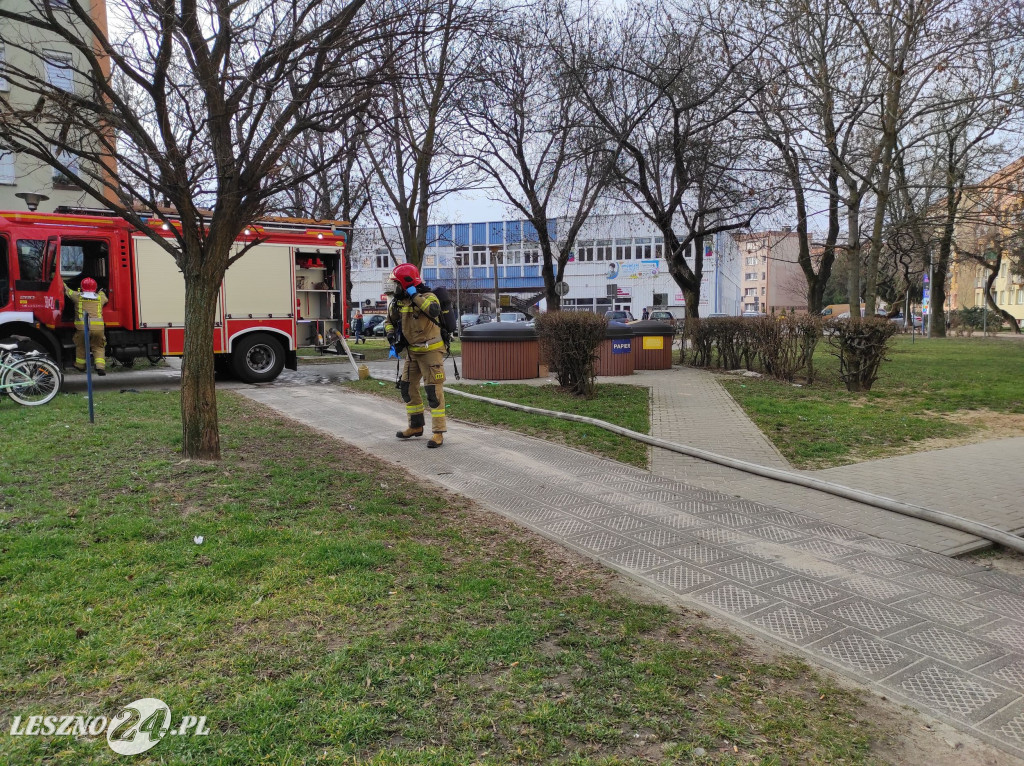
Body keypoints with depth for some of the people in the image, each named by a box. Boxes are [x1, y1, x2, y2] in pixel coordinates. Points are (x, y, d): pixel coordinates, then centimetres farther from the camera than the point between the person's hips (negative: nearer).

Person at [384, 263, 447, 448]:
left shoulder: (427, 297, -16)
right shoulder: (399, 301, 6)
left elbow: (434, 310, -39)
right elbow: (389, 319, 21)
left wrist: (414, 295, -31)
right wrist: (390, 331, 1)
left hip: (431, 350, -8)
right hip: (412, 351, 8)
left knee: (433, 391, -9)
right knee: (407, 387, 14)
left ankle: (438, 432, -3)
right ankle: (416, 426, 29)